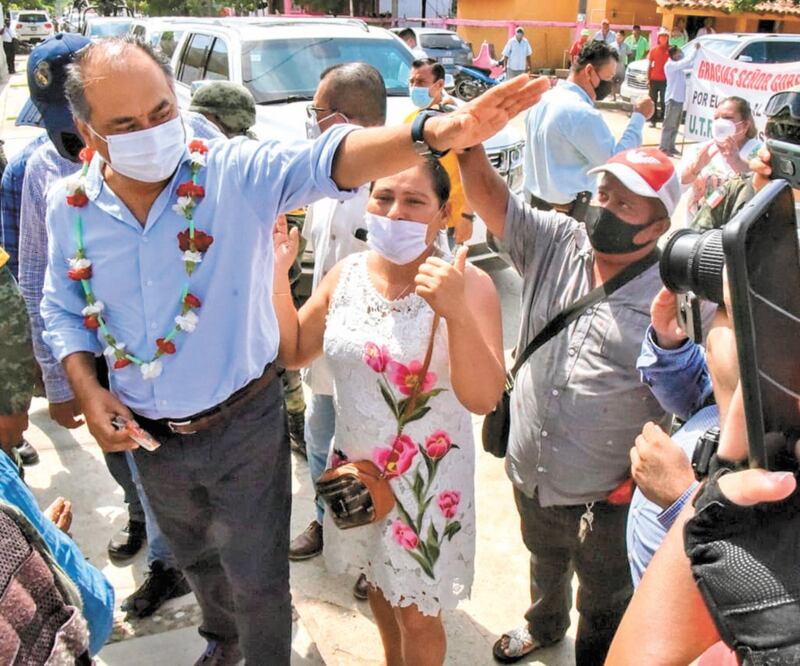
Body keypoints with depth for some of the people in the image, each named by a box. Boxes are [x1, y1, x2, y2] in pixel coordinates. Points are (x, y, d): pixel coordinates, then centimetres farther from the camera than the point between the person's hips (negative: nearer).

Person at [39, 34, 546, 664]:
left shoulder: (237, 171, -19)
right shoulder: (70, 207, -7)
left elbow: (325, 160, -37)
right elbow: (63, 309, 8)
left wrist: (434, 133, -54)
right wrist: (89, 391, -7)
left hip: (244, 425, -4)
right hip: (150, 438, 5)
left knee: (258, 581, 11)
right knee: (195, 557, 31)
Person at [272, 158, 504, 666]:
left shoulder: (466, 284, -21)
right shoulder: (348, 274, -4)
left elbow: (483, 398, -30)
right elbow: (294, 351, 4)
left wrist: (457, 312, -44)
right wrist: (277, 275, -8)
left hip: (425, 477, -5)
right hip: (356, 463, 6)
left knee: (416, 614, 13)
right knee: (378, 580, 28)